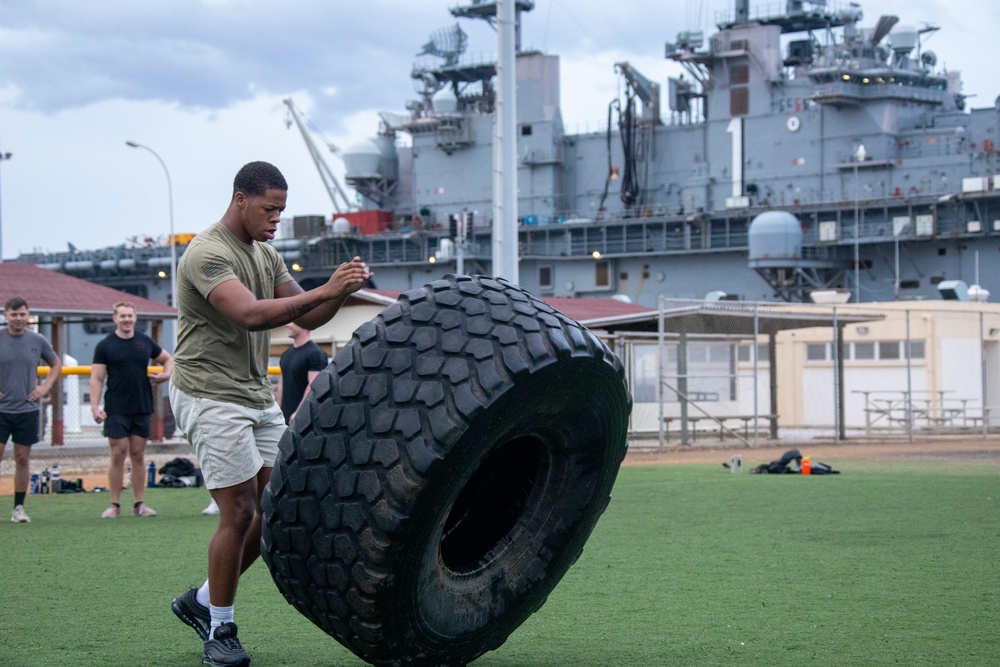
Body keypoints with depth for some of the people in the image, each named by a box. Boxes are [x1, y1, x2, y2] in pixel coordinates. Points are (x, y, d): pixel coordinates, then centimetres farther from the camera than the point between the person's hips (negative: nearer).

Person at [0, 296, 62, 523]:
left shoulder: (38, 341, 3)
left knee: (22, 459, 5)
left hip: (27, 409, 2)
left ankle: (19, 508, 13)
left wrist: (45, 387, 4)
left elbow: (56, 364, 18)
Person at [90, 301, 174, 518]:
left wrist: (166, 374, 1)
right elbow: (96, 378, -3)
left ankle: (139, 504, 9)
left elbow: (168, 359, 23)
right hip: (116, 409, -3)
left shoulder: (145, 342, 9)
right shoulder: (105, 346, 0)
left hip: (142, 408, 3)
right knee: (118, 455, -4)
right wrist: (95, 406, -14)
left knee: (138, 455, 6)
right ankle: (114, 505, 1)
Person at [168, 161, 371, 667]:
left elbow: (307, 318, 12)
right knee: (239, 512, -9)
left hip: (258, 396, 9)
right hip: (211, 396, -9)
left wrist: (341, 289, -8)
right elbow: (251, 315, -31)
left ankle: (202, 601, 23)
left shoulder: (266, 255, 12)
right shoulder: (207, 254, -17)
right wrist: (325, 290, -33)